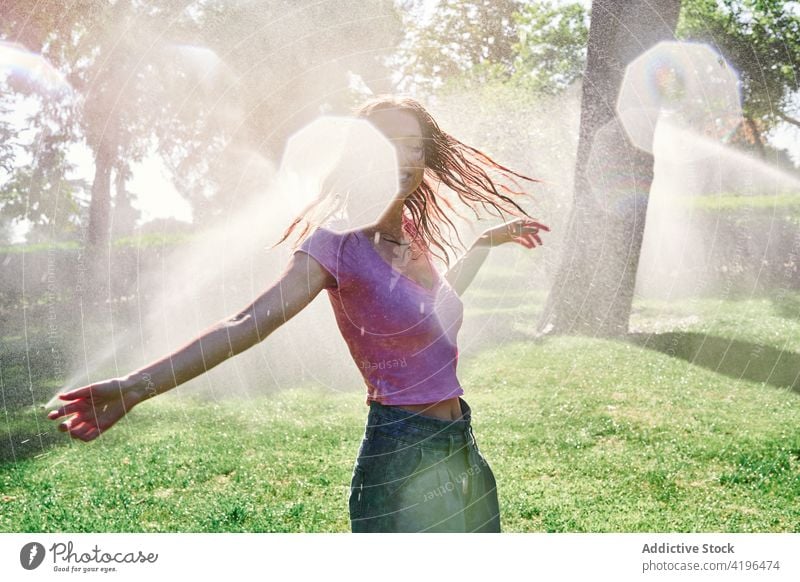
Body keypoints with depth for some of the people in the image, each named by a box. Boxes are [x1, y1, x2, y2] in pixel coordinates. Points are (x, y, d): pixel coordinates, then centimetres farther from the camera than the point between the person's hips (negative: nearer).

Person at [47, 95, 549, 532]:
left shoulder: (411, 232, 6)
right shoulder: (340, 243, -15)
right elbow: (248, 323, -26)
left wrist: (488, 241, 27)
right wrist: (135, 386, -36)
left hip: (460, 452, 8)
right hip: (403, 460, -7)